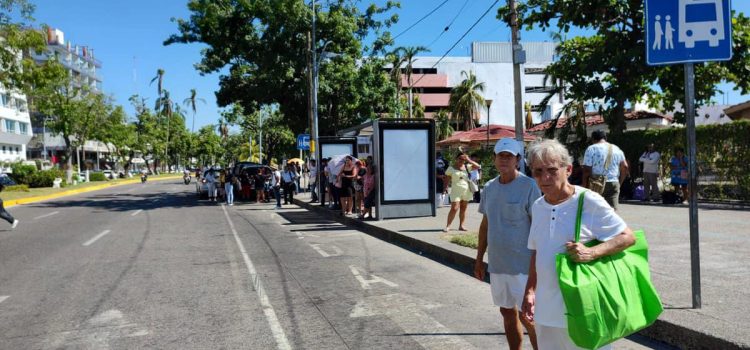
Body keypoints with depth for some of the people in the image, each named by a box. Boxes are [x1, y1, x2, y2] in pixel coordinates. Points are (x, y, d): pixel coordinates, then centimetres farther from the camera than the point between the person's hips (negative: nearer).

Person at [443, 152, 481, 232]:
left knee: (463, 209, 7)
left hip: (466, 191, 3)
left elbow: (478, 166, 0)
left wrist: (469, 160, -6)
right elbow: (447, 179, 5)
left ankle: (461, 225, 15)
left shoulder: (466, 167, 7)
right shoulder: (451, 168, 2)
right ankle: (448, 226, -5)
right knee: (454, 209, -10)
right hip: (456, 191, -3)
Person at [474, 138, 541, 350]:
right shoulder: (489, 187, 8)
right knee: (507, 313, 16)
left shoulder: (529, 186, -10)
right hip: (496, 265, 6)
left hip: (522, 266, -6)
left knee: (528, 317, -1)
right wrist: (479, 259, 15)